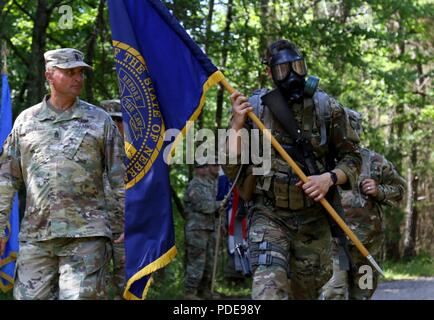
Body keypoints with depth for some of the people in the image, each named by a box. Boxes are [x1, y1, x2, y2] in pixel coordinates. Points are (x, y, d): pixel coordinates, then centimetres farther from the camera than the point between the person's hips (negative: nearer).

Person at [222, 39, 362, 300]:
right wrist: (237, 126, -15)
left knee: (307, 293, 14)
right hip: (269, 217, -2)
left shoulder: (327, 108, 1)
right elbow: (232, 171, -2)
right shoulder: (253, 109, -1)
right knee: (269, 290, -23)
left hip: (313, 220, 2)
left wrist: (329, 178, -13)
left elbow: (352, 158, 6)